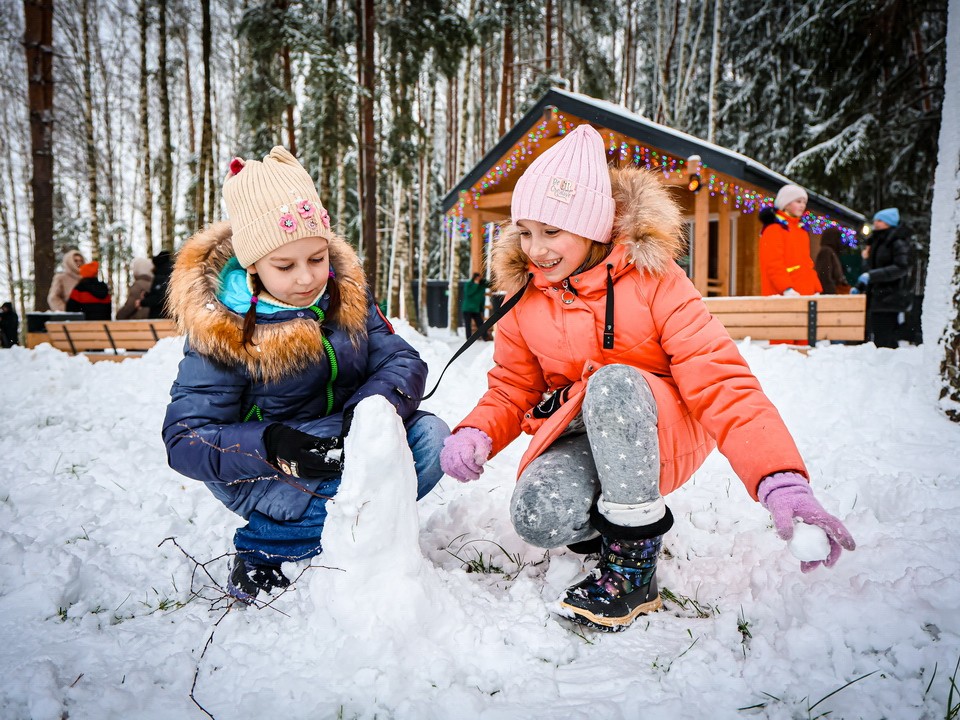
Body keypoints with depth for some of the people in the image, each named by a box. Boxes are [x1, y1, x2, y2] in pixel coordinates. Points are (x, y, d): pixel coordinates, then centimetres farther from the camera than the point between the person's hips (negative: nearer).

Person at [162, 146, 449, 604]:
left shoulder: (345, 291, -5)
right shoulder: (221, 331, -17)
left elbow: (402, 360, -7)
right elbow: (184, 440, -20)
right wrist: (270, 446, -40)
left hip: (349, 444, 4)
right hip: (268, 475, -4)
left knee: (430, 438, -20)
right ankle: (260, 554, -7)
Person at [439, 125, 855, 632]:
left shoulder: (652, 278, -16)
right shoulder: (525, 300, -2)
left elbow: (719, 379, -23)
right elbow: (511, 390, 5)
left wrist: (781, 480, -37)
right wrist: (476, 434, -19)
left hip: (664, 433, -3)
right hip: (579, 437, 3)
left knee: (613, 384, -37)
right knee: (537, 518, -29)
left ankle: (634, 563, -20)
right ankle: (602, 518, 9)